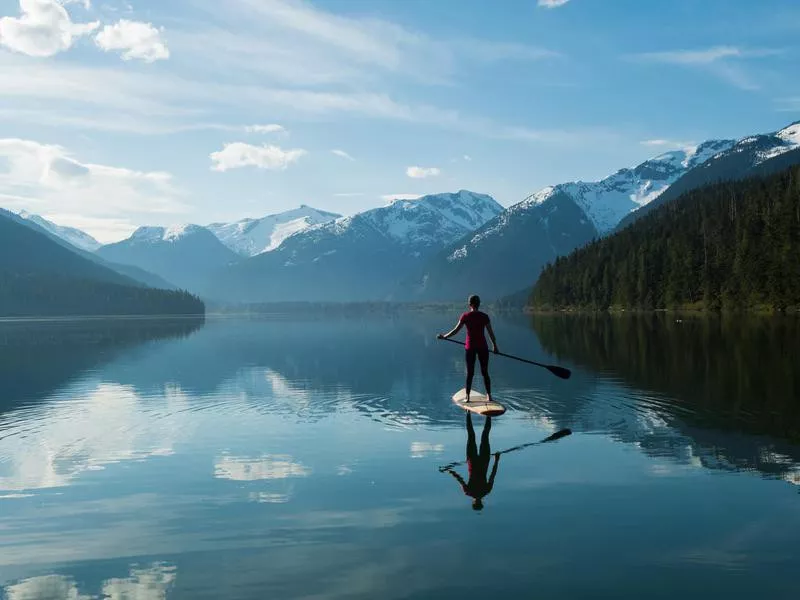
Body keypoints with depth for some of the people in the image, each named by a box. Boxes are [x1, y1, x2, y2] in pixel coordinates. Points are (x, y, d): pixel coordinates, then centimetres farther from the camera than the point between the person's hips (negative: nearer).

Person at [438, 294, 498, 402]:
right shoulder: (484, 316, -2)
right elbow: (491, 332, 2)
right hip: (483, 347, 1)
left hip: (470, 347, -1)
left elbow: (456, 330, -3)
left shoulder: (465, 316, -5)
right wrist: (494, 346, 15)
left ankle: (467, 397, 9)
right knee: (485, 372, 10)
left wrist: (444, 336, 10)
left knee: (470, 373, 8)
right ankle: (489, 396, 11)